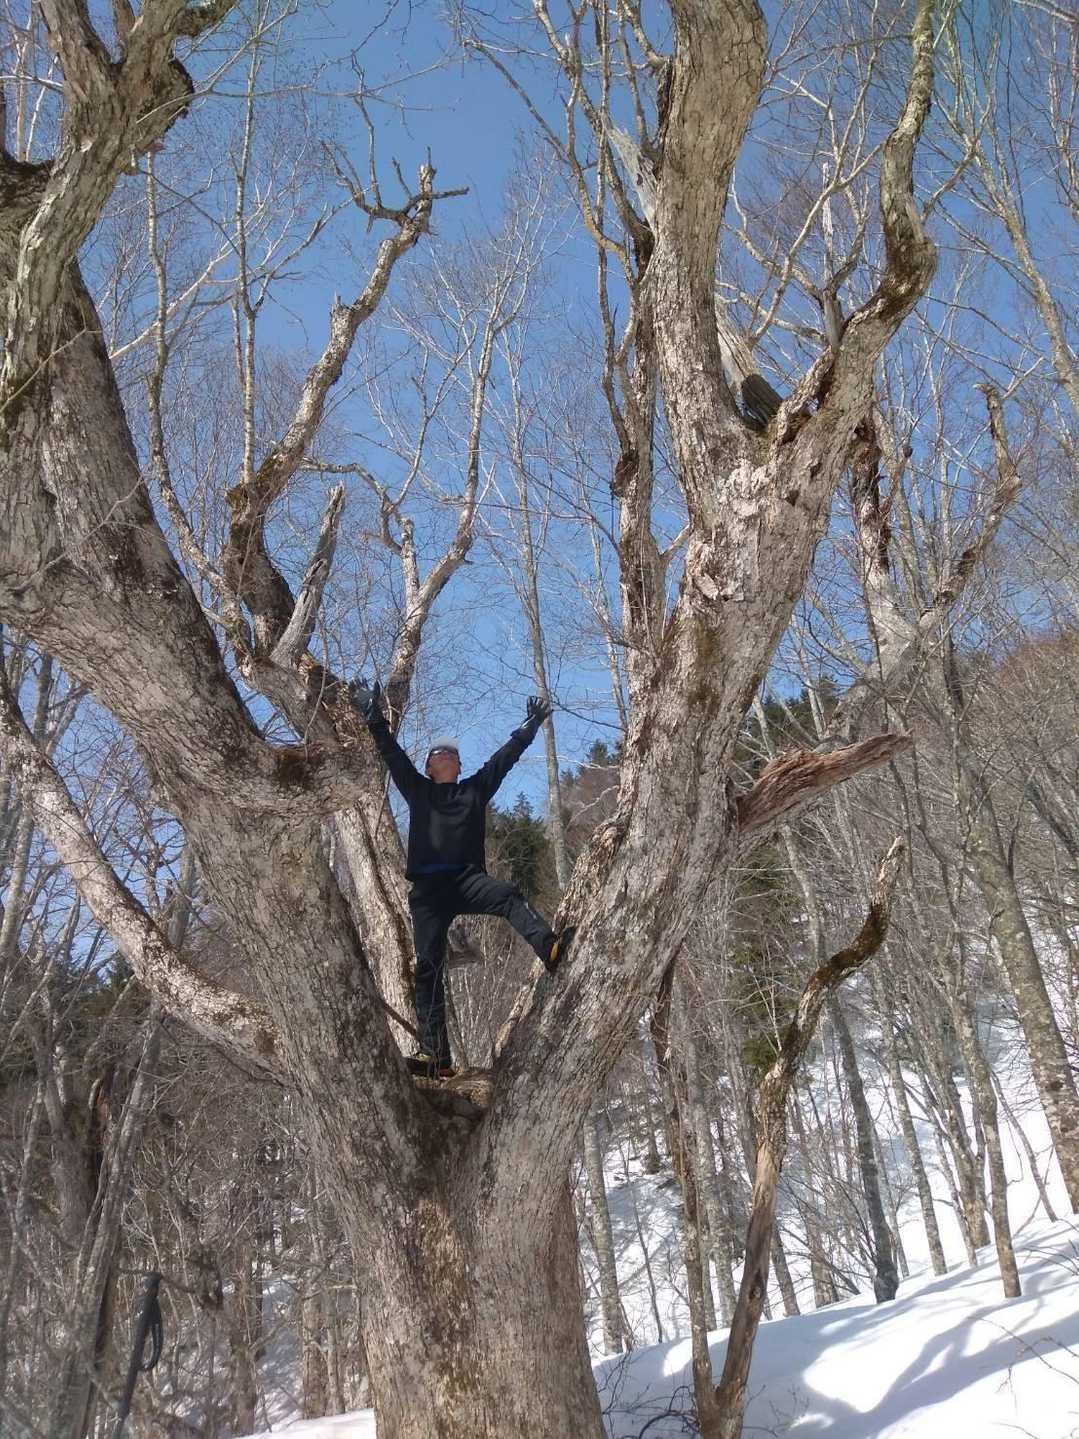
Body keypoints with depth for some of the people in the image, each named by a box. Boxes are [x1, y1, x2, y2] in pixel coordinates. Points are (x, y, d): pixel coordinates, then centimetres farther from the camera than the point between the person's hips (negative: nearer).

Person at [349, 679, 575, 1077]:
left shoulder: (476, 789, 20)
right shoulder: (417, 790, 18)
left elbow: (505, 757, 20)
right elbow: (392, 754, 9)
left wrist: (529, 727, 19)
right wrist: (374, 717, 1)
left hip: (467, 880, 0)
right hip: (428, 887, 0)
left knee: (509, 896, -31)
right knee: (428, 967, -7)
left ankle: (549, 947, -52)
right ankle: (435, 1054, -10)